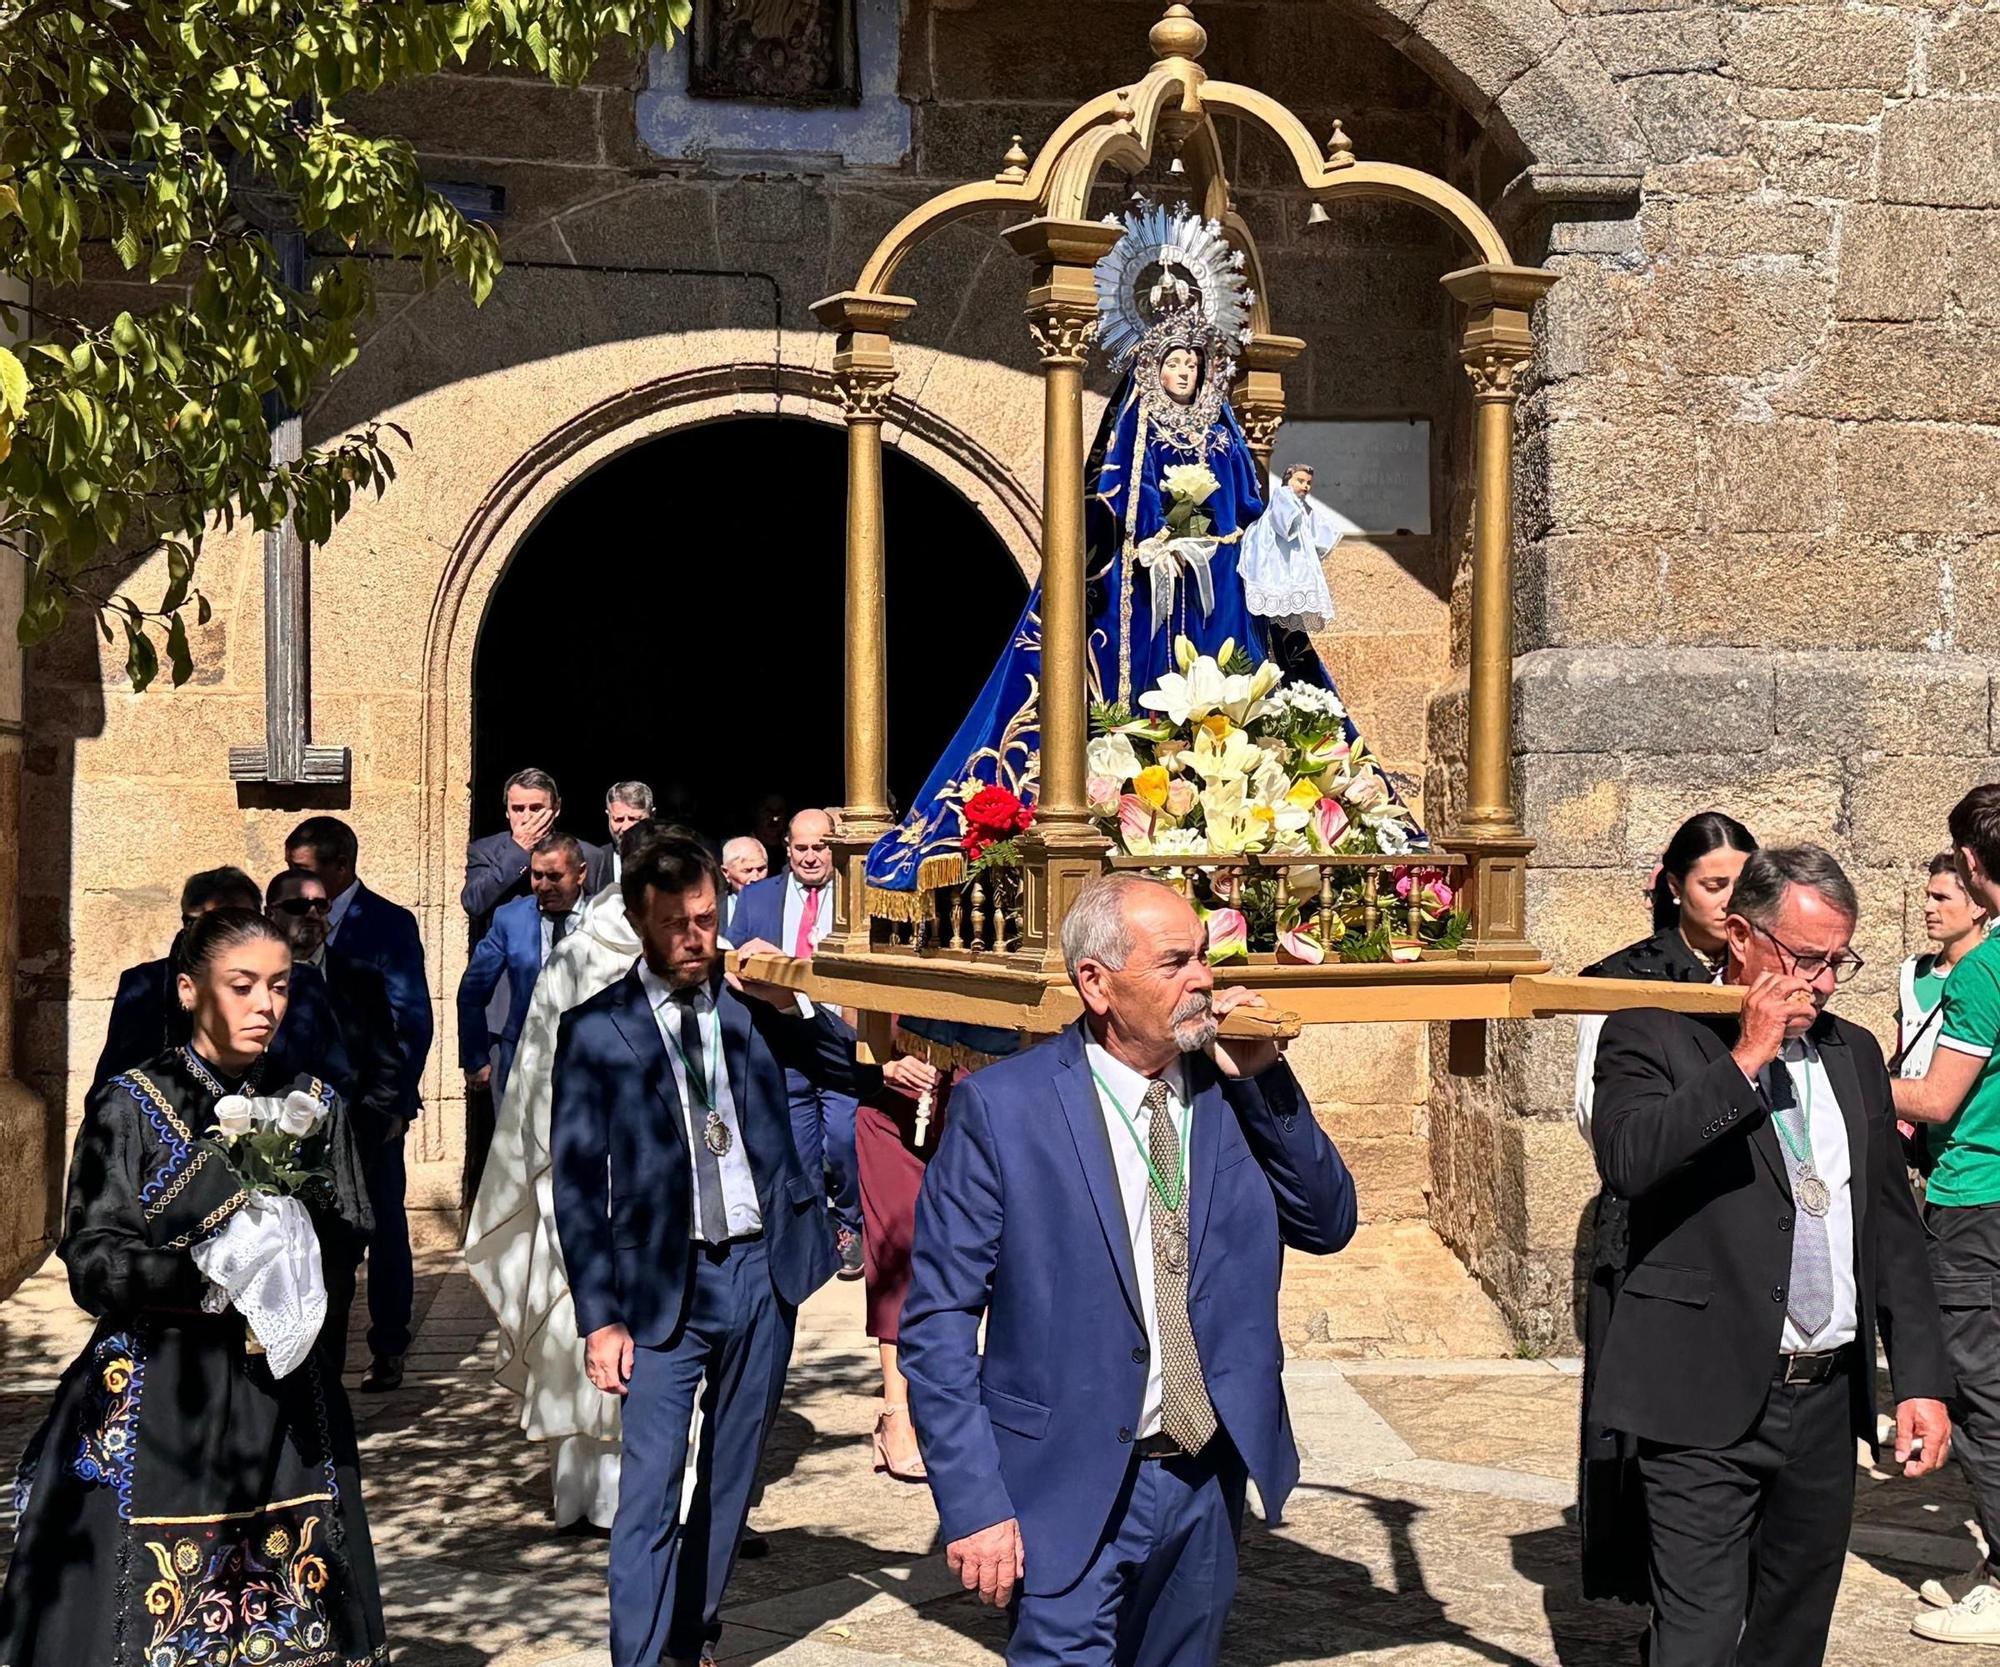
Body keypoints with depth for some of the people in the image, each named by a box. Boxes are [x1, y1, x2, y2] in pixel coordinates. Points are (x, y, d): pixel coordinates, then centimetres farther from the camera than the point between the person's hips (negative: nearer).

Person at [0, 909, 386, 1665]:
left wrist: (301, 1211, -15)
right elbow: (93, 1263, -8)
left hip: (281, 1395, 3)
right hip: (157, 1395, -3)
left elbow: (350, 1240, 6)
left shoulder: (313, 1105, 9)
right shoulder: (130, 1105, -2)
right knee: (152, 1605, -4)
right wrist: (212, 1273, -22)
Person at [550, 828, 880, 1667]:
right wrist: (599, 1318, -8)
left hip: (764, 1270, 3)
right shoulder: (596, 1029, -3)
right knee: (649, 1490, -7)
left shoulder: (750, 1002, 4)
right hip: (665, 1283, -3)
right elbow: (577, 1184, -4)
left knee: (730, 1479, 14)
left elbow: (861, 1072, 4)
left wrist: (791, 1005, -10)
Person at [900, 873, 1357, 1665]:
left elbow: (1329, 1225, 3)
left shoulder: (1231, 1088, 1)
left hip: (1213, 1477, 5)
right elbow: (937, 1320, -10)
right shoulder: (1002, 1105, -12)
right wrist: (973, 1504, -15)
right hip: (1074, 1493, -5)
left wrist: (1264, 1079, -9)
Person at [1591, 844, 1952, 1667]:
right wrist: (1744, 1060, -19)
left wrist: (1921, 1377, 9)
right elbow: (1626, 1161, -22)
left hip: (1828, 1402, 6)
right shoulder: (1654, 1035, -3)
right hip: (1711, 1402, -6)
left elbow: (1893, 1227, 16)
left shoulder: (1854, 1053, 14)